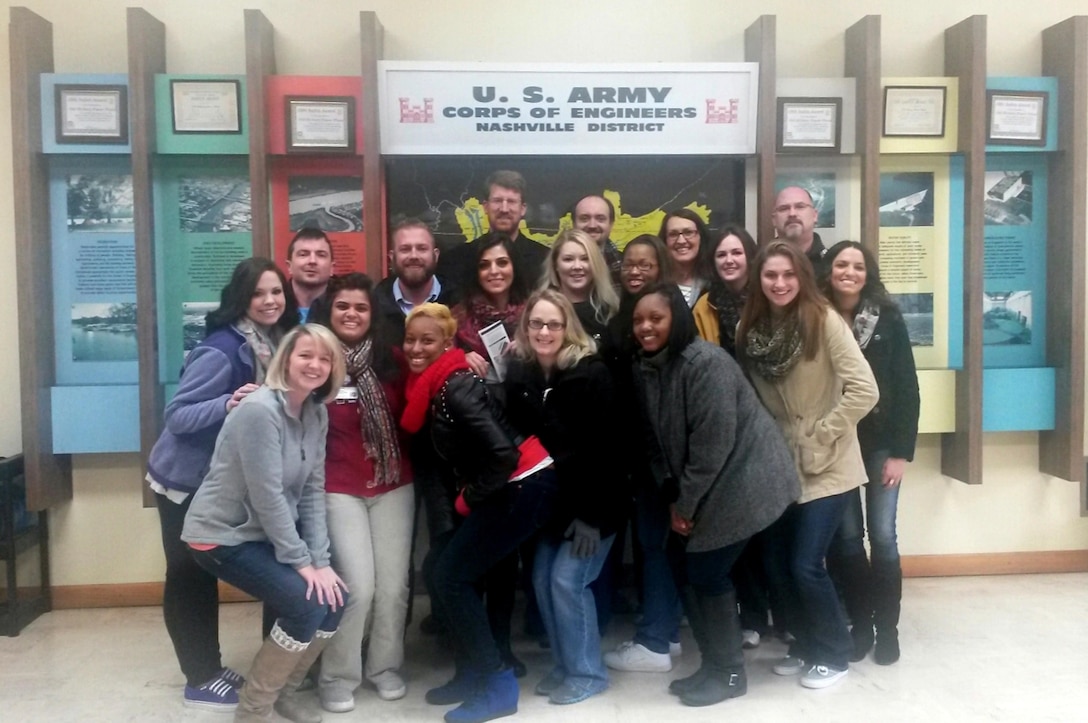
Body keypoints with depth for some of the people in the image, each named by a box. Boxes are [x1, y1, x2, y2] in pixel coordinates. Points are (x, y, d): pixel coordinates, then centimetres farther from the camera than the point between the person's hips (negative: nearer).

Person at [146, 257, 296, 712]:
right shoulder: (221, 350, -25)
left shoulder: (277, 342, -2)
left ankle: (210, 669, 28)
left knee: (205, 575, 17)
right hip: (185, 480, -7)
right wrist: (227, 404, -39)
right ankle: (201, 680, 15)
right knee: (188, 578, 4)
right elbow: (177, 416, -25)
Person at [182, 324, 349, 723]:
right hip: (223, 535, -8)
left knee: (334, 597, -1)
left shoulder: (317, 413, 1)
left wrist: (320, 560, -7)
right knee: (307, 604, -18)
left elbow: (313, 491, 0)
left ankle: (284, 689, 22)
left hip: (268, 532, 8)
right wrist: (301, 560, -18)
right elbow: (267, 497, -24)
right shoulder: (259, 409, -24)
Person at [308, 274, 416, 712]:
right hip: (339, 489, -3)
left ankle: (386, 666, 26)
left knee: (393, 583, 5)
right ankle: (337, 676, 14)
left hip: (395, 484, 3)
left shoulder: (391, 360, 2)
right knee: (357, 585, -6)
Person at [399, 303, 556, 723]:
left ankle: (497, 684, 5)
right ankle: (472, 674, 24)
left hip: (523, 486, -9)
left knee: (451, 578, -6)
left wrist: (468, 499, -12)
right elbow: (446, 454, 14)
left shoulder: (457, 387, -20)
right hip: (503, 489, 9)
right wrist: (462, 497, 0)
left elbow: (503, 453, -25)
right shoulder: (431, 387, 8)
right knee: (446, 574, 10)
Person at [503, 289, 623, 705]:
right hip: (549, 499, 6)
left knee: (567, 579, -7)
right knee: (542, 579, 5)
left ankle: (587, 672, 11)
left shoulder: (591, 374, -17)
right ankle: (565, 664, 24)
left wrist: (591, 514, -20)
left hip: (592, 500, -6)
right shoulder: (519, 374, -1)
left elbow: (602, 448, -18)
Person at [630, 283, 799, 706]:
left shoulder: (705, 363, -22)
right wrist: (673, 499, -2)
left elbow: (714, 443, -24)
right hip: (698, 490, 8)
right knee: (683, 566, 9)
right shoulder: (645, 371, 4)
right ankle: (713, 664, 26)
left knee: (706, 573, -4)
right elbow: (656, 442, 7)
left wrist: (685, 503, -17)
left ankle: (729, 673, 16)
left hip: (742, 482, -8)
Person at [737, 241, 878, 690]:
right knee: (776, 563, 8)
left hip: (826, 467, -5)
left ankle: (834, 653, 17)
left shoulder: (824, 321, -15)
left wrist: (819, 436, -16)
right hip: (780, 466, 5)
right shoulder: (751, 328, 0)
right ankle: (805, 644, 30)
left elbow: (864, 391, -19)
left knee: (805, 565, -7)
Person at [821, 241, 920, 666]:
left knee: (882, 535, 1)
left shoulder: (888, 319, -4)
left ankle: (887, 628, 15)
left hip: (880, 442, -1)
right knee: (846, 537, 5)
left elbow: (907, 387, -4)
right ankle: (860, 624, 19)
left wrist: (901, 451, -9)